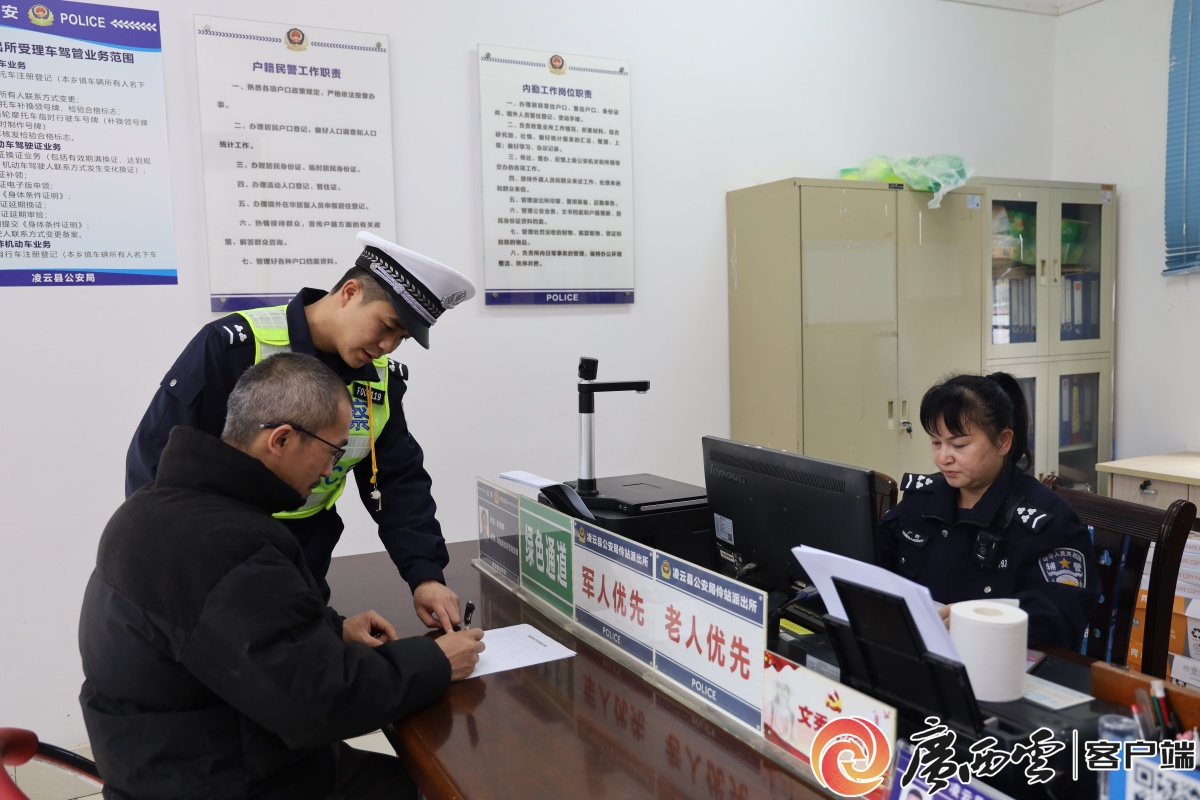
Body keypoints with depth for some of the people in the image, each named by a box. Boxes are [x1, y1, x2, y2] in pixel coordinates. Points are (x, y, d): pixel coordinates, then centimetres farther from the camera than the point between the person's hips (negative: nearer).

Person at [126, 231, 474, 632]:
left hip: (304, 572, 5)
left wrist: (425, 574, -14)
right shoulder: (236, 345, -21)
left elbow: (400, 482, -1)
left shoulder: (382, 379, -4)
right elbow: (155, 462, -16)